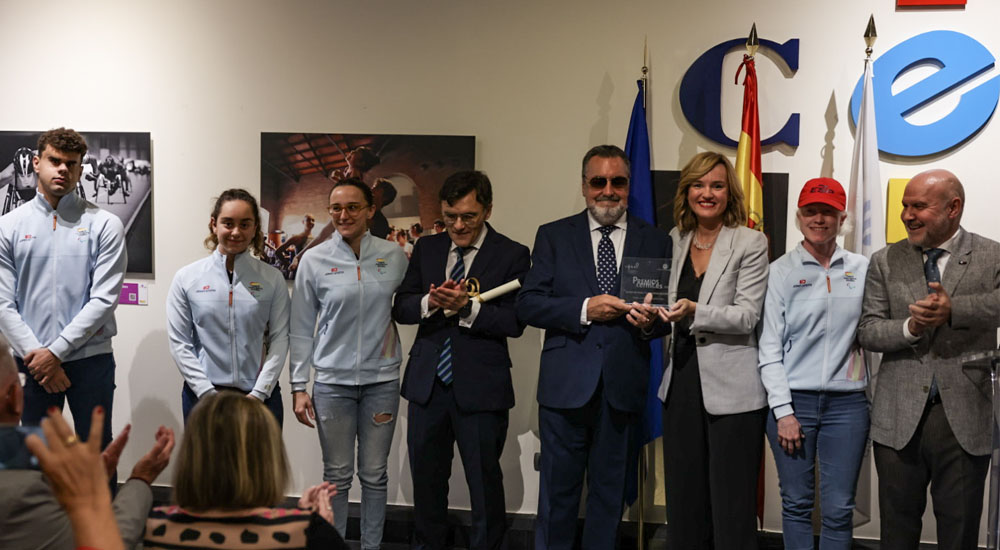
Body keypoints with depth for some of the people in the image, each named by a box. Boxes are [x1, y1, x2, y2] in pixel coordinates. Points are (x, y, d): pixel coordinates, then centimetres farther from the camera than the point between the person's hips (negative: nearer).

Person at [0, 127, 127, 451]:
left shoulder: (105, 225, -1)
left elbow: (104, 299, -8)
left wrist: (56, 351, -11)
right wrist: (35, 355, -9)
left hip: (90, 360, -2)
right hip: (32, 363, 2)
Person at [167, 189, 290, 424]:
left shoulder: (272, 279, 5)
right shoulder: (186, 278, 4)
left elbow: (279, 339, 1)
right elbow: (179, 343, 1)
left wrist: (258, 394, -9)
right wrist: (209, 394, -8)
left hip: (260, 397, 0)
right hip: (202, 395, 0)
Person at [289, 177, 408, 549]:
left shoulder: (393, 256, 0)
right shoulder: (315, 260, -2)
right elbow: (301, 329, 1)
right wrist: (298, 388, -1)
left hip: (381, 379, 1)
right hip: (333, 380, -1)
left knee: (375, 475, 9)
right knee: (337, 475, 6)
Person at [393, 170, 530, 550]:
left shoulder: (512, 255, -4)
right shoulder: (427, 248, 9)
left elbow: (515, 321, -12)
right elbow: (401, 308, 5)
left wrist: (467, 308, -23)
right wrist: (431, 302, -16)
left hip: (480, 389, -4)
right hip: (427, 385, 4)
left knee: (485, 483, 5)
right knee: (426, 480, 14)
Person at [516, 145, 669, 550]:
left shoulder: (656, 242, 7)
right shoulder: (553, 236, 5)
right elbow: (527, 304, -3)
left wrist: (651, 322, -16)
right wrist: (585, 309, -16)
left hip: (623, 387, 1)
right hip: (565, 383, -1)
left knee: (610, 491, 12)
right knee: (557, 490, 5)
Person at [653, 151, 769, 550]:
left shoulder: (751, 243, -5)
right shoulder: (675, 241, 11)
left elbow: (747, 316, -12)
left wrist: (694, 311, -26)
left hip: (731, 389, -5)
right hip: (682, 382, 5)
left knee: (731, 511, 0)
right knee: (684, 506, 12)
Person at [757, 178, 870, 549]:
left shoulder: (862, 269, 6)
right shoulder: (781, 271, 1)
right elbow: (769, 348, -2)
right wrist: (784, 411, -6)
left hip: (847, 403, 1)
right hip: (793, 400, -1)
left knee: (839, 509, 3)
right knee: (796, 504, 7)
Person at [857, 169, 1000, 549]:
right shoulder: (885, 262, 7)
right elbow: (867, 331, 2)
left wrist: (953, 309, -31)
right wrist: (910, 327, -16)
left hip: (965, 419, -2)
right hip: (900, 419, 2)